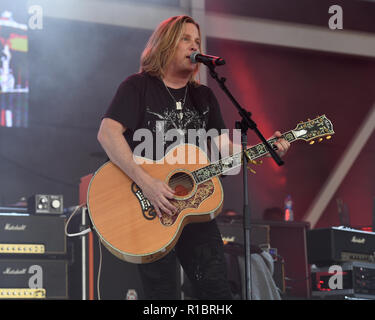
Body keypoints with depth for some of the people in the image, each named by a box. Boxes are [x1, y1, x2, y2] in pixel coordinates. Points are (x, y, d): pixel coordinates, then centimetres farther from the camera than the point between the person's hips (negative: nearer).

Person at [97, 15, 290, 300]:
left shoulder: (204, 97, 16)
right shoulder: (139, 87, -2)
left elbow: (224, 147, 12)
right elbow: (107, 133, -16)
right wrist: (145, 182, -25)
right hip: (149, 210, -5)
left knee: (218, 290, -1)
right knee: (162, 292, -3)